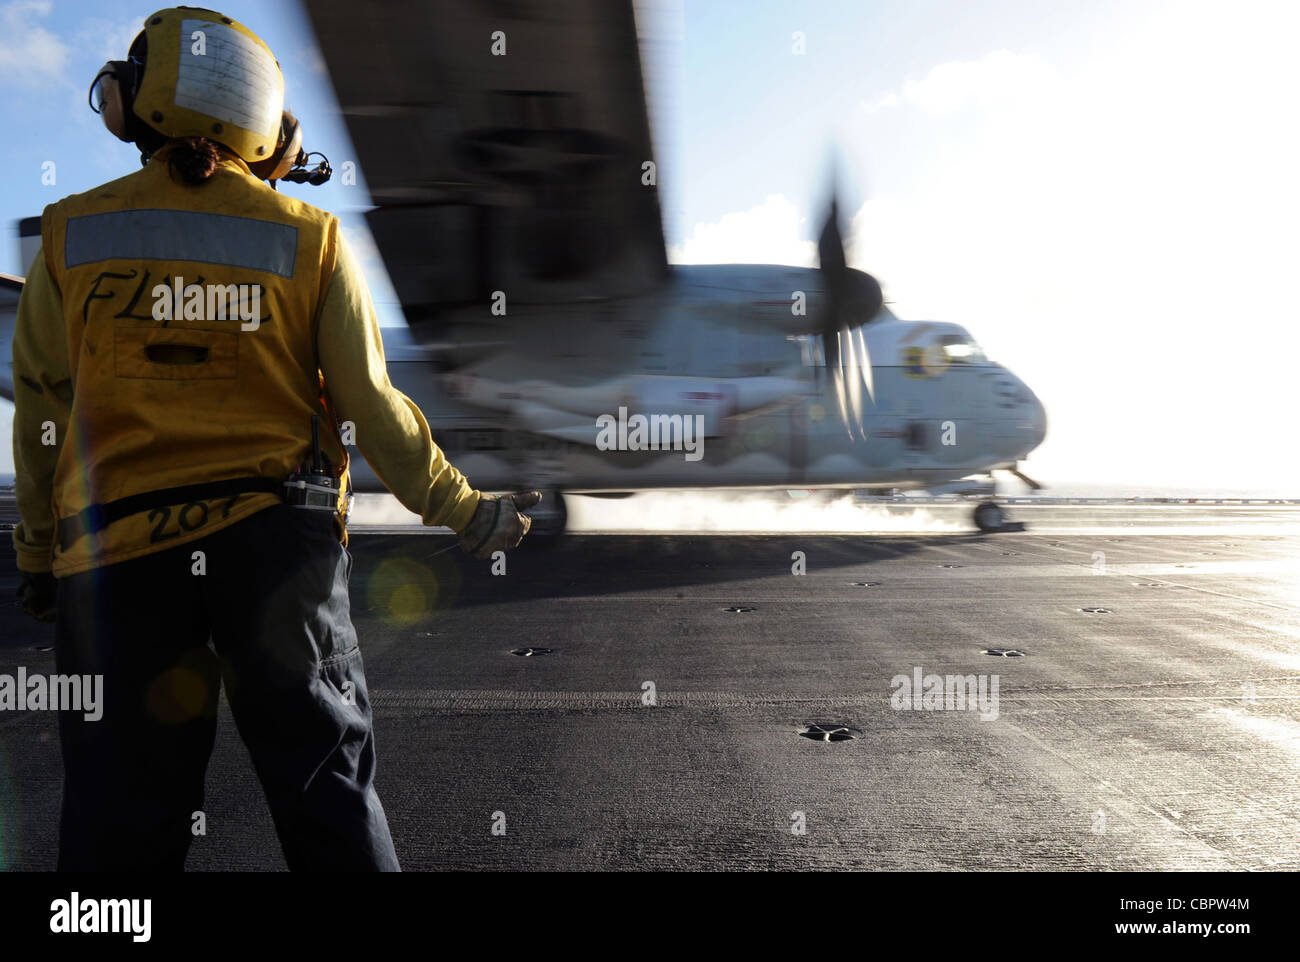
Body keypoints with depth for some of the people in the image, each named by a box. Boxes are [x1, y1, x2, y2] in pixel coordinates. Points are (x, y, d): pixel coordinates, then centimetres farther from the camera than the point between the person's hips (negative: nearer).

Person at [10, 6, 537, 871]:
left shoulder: (74, 234, 2)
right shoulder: (310, 239, -1)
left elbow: (39, 413, 7)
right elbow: (370, 404, -4)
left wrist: (39, 553, 19)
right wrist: (463, 510, 7)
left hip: (117, 549, 1)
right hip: (277, 538, 0)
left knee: (123, 807, 12)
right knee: (325, 778, 11)